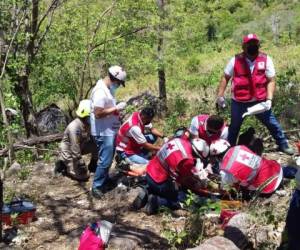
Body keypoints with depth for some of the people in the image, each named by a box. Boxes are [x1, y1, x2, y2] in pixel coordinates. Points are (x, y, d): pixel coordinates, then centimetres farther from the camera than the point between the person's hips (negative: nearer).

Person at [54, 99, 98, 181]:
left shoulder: (89, 124, -10)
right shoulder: (74, 128, -34)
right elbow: (75, 152, -32)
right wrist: (82, 167, -27)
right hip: (68, 151, -7)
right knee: (83, 176, -12)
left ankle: (93, 165, 11)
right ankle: (62, 165, 7)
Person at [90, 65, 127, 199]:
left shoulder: (108, 88, 10)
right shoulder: (100, 91, -23)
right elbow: (98, 113, -28)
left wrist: (117, 109, 8)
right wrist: (116, 109, -23)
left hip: (110, 130, 10)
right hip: (104, 132, -10)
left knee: (108, 158, 20)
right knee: (105, 160, -5)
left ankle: (105, 180, 35)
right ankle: (96, 187, 4)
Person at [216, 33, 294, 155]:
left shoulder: (266, 59, -9)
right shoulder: (235, 60, -9)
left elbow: (271, 81, -6)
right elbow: (225, 77, 2)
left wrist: (269, 99, -15)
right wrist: (220, 96, -1)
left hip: (260, 101, 0)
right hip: (238, 102, 0)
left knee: (272, 124, 12)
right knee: (234, 126, 18)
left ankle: (283, 144, 33)